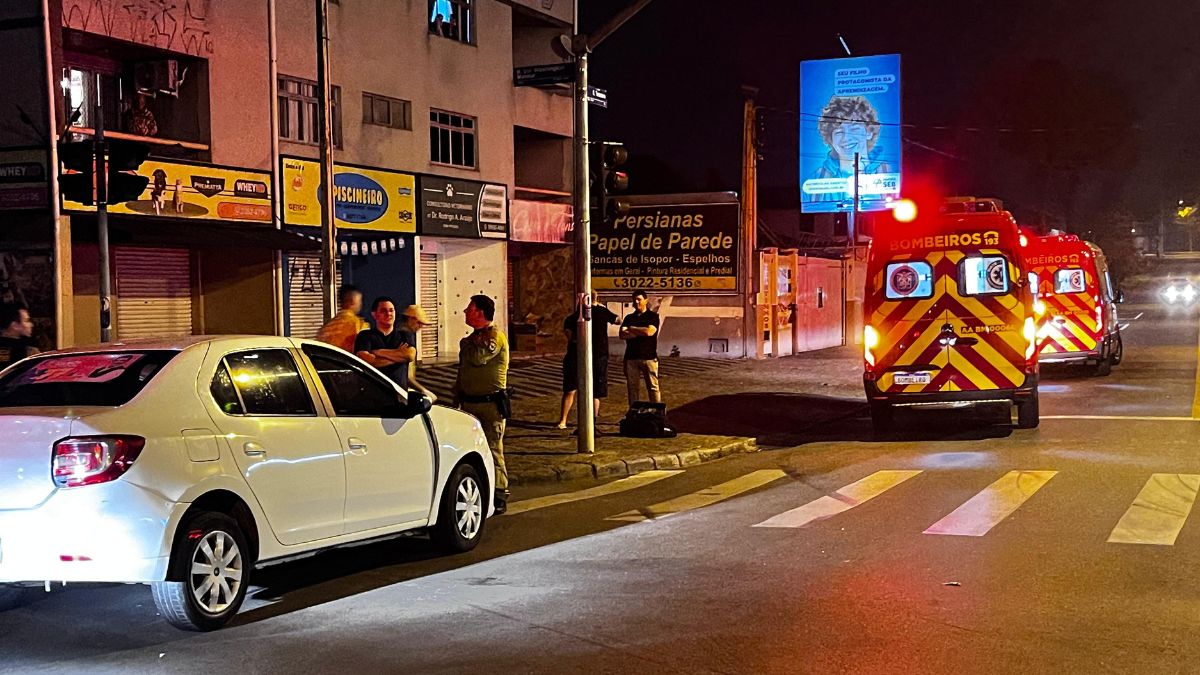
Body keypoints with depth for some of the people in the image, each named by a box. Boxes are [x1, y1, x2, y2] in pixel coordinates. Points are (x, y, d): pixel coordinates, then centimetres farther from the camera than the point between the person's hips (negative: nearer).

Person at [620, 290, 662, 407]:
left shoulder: (653, 316, 3)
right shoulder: (629, 318, 15)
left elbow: (649, 331, -14)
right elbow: (622, 335, 1)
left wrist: (632, 329, -1)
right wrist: (641, 333, -7)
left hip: (649, 357, -4)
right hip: (631, 357, 4)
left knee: (653, 387, -4)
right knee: (632, 388, 5)